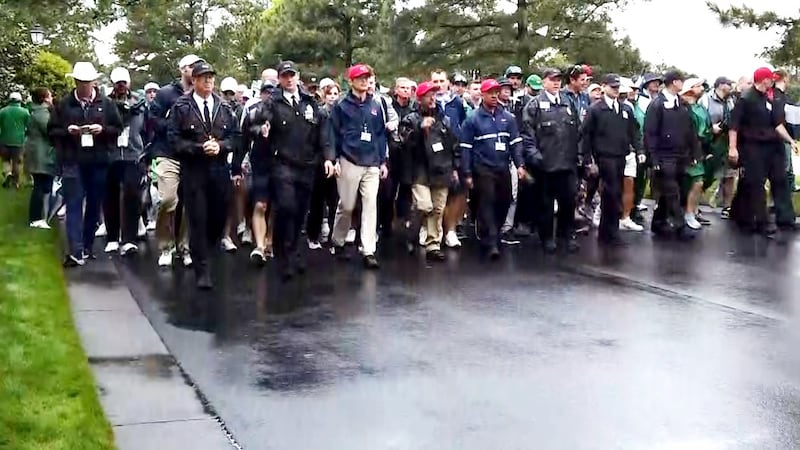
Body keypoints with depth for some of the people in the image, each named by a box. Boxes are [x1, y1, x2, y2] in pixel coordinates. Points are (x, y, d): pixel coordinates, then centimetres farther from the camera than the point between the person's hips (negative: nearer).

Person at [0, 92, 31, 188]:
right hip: (18, 140, 0)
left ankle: (8, 173, -9)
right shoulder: (25, 112, -3)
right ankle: (15, 182, 10)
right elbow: (28, 127, 3)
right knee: (16, 161, 8)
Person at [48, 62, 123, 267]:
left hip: (99, 162, 2)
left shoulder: (106, 104, 6)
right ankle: (76, 252, -13)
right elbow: (52, 131, 8)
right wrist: (67, 131, -12)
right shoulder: (64, 104, 5)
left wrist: (102, 129, -11)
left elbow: (118, 128, 9)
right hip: (72, 162, -2)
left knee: (94, 206, 8)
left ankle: (87, 247, 21)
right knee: (74, 205, -8)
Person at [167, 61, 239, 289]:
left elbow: (235, 136, 10)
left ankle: (204, 251, 33)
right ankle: (202, 271, 3)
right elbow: (174, 138, -5)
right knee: (198, 220, -2)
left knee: (219, 217, 7)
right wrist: (198, 148, -16)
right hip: (193, 170, -3)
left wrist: (220, 146, -9)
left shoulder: (224, 107, 9)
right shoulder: (181, 107, -1)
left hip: (220, 169, 4)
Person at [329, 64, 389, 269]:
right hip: (350, 162, -3)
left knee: (370, 206, -3)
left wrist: (383, 161, 9)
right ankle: (338, 242, 25)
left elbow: (381, 135, 13)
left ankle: (369, 251, -3)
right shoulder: (342, 106, 1)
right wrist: (335, 159, -6)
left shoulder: (375, 106, 12)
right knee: (346, 206, 5)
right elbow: (334, 135, 0)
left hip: (372, 164, 3)